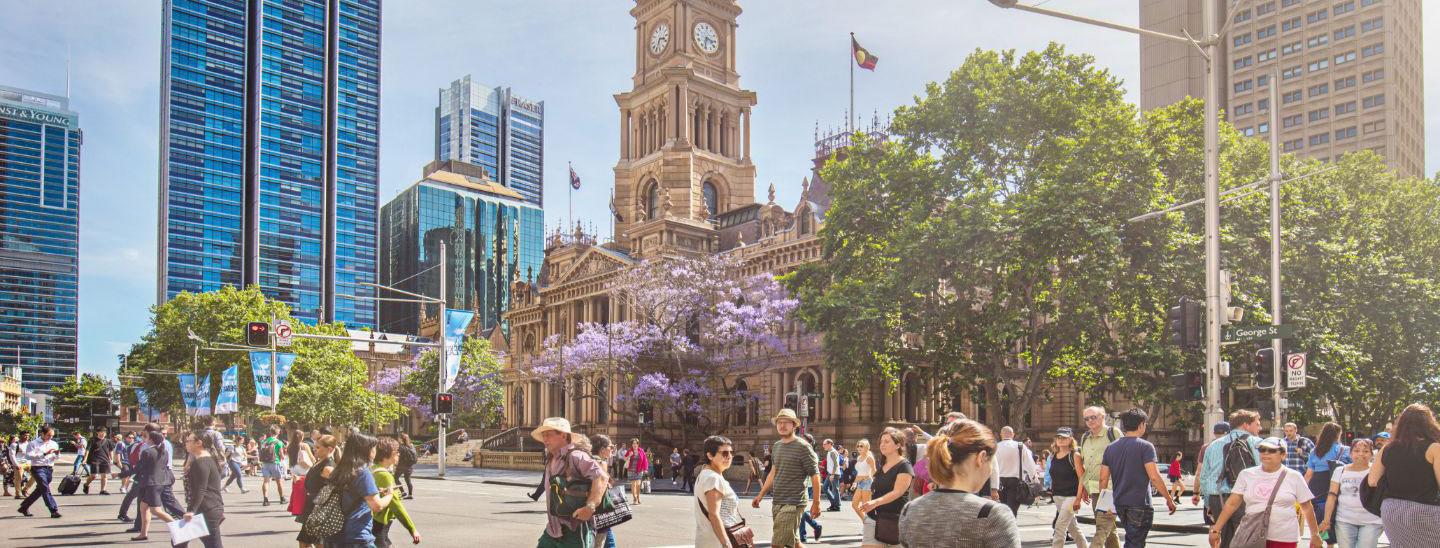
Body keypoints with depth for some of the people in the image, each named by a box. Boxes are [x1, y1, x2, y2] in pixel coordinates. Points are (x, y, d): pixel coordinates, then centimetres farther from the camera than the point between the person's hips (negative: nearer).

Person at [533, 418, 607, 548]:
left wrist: (590, 507, -34)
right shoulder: (550, 460, 14)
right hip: (552, 530, 9)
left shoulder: (575, 456, -15)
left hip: (575, 531, -9)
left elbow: (601, 477, -26)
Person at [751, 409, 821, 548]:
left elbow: (815, 475, -9)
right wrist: (761, 494, 17)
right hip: (776, 502, 8)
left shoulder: (802, 447, -9)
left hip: (793, 503, -8)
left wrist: (816, 503, -12)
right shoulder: (776, 446, 12)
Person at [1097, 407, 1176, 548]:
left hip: (1119, 504, 6)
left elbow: (1103, 478, 5)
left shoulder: (1111, 448, 7)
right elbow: (1154, 477, -16)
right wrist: (1169, 499, -6)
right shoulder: (1145, 447, -10)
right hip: (1140, 504, -6)